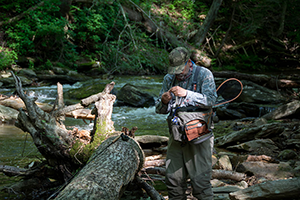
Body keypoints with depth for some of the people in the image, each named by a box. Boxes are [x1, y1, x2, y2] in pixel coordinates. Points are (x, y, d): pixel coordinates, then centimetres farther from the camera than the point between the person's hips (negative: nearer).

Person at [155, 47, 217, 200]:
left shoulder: (204, 74, -2)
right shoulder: (169, 79, 12)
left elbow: (211, 100, -15)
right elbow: (159, 110, 14)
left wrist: (186, 93, -22)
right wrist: (163, 102, -9)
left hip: (198, 134, -5)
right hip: (176, 135, 5)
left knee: (200, 181, -7)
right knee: (173, 180, 8)